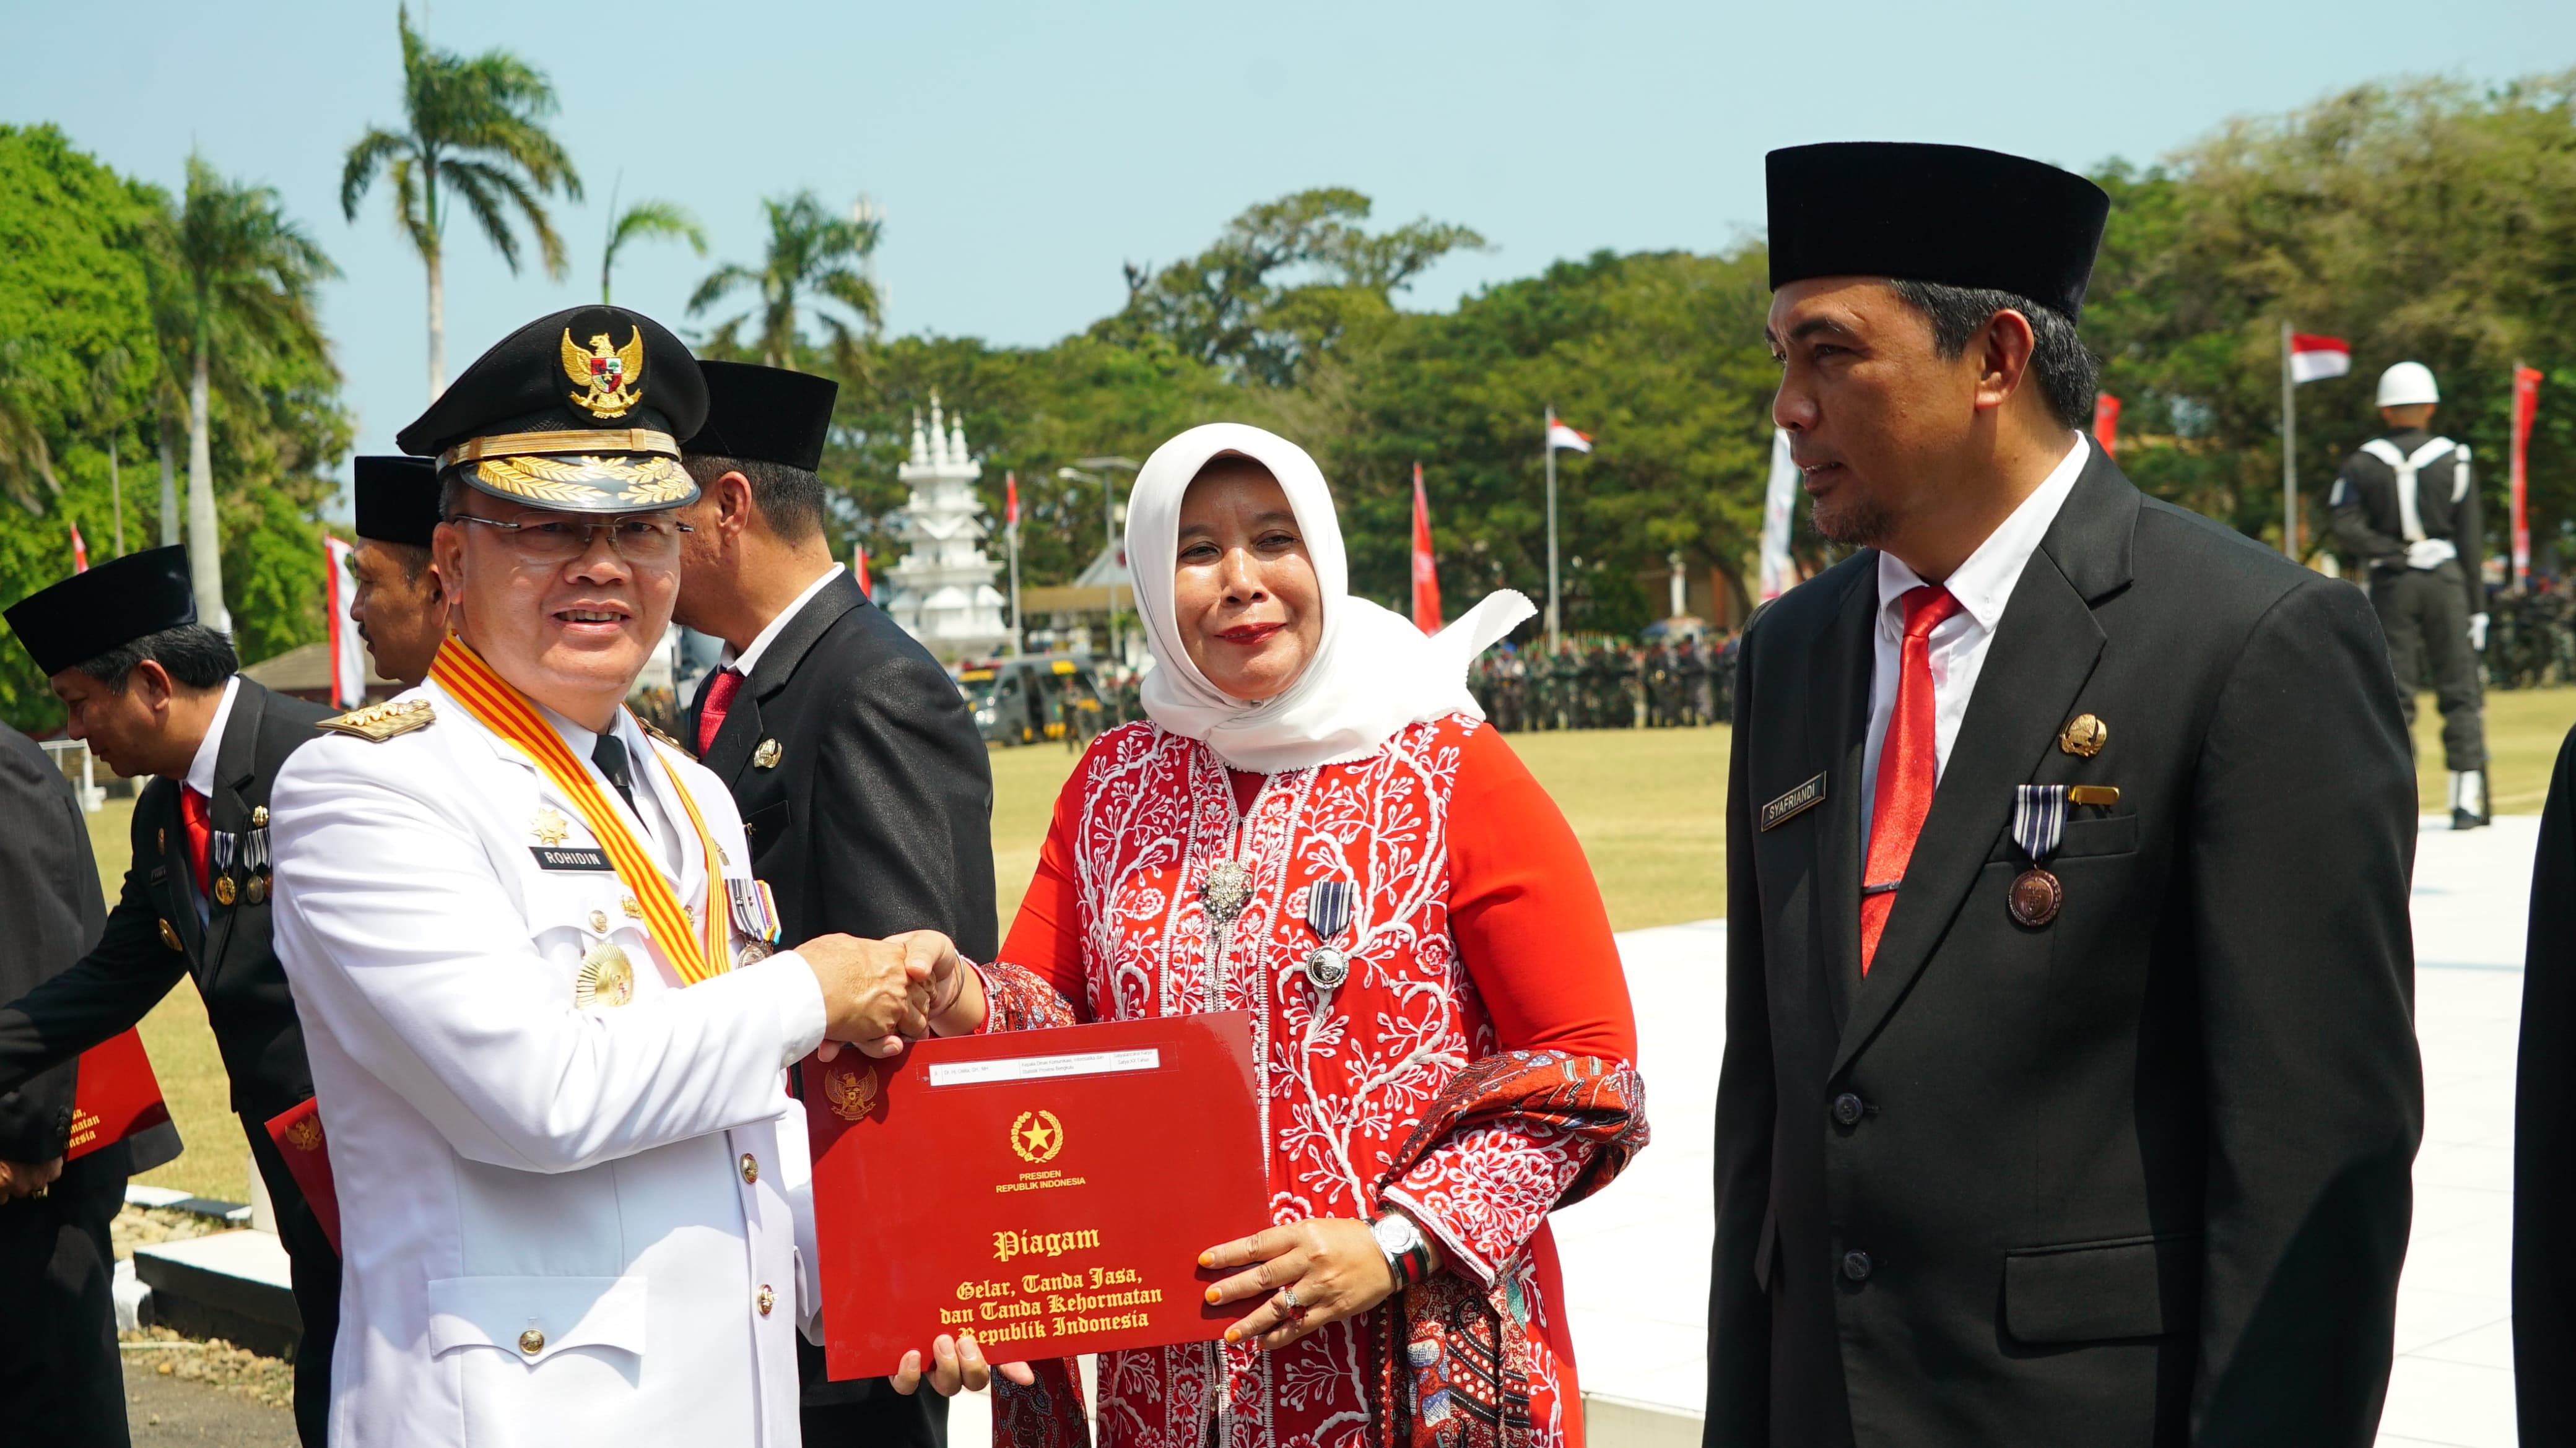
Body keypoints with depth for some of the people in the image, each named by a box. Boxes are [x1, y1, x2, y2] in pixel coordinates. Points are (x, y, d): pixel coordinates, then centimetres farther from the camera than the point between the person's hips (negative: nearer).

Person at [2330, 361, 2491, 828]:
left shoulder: (2361, 464, 2)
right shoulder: (2454, 461, 1)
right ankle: (2466, 798, 2)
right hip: (2445, 579, 0)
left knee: (2393, 689, 3)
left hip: (2391, 584, 1)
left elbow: (2347, 531, -11)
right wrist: (2477, 607, 4)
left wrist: (2393, 552, -7)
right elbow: (2471, 540, 1)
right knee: (2459, 688, 5)